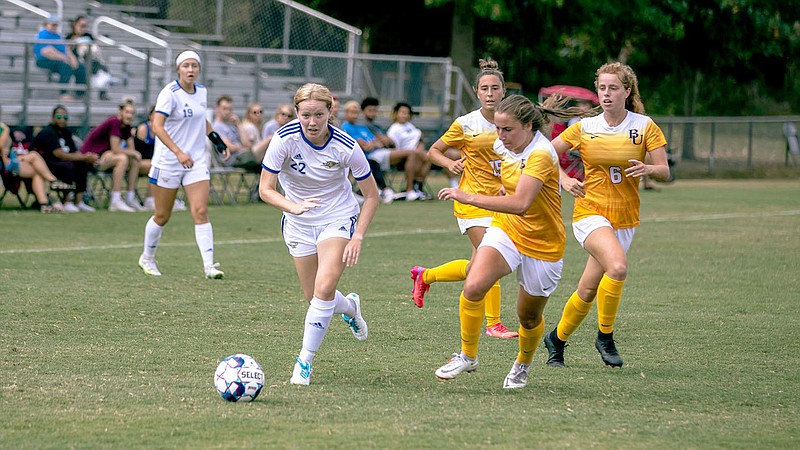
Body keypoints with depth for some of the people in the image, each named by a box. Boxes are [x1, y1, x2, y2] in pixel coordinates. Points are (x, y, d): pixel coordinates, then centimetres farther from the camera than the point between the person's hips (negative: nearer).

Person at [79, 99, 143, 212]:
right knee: (122, 158, -30)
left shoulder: (126, 126, 6)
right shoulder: (114, 122, -20)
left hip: (103, 154, 9)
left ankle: (130, 199, 4)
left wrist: (135, 154, -14)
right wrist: (134, 153, -12)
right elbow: (116, 150, -25)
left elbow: (132, 149, 9)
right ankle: (116, 201, -32)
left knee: (135, 160, 1)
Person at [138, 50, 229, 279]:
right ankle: (147, 258, 29)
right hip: (168, 162, -4)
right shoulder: (170, 93, -14)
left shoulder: (202, 91, 7)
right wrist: (178, 152, -32)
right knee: (162, 216, 6)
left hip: (196, 160, 5)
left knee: (201, 212, -9)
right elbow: (157, 126, -24)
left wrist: (218, 142, 17)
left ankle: (209, 265, -14)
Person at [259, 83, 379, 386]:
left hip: (338, 219, -2)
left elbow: (371, 195, -8)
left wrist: (357, 237, -16)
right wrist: (293, 207, -39)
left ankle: (305, 361, -7)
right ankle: (349, 307, 42)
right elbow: (265, 189, -20)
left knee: (324, 289, -20)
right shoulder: (285, 139, -21)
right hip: (298, 224, 2)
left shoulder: (346, 147, -21)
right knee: (313, 297, 6)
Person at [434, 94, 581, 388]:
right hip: (506, 231, 5)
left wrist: (469, 197, -40)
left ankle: (523, 365, 43)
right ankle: (468, 356, -8)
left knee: (529, 317, 12)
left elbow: (520, 204, -39)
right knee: (473, 286, -23)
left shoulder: (541, 155, -27)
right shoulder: (503, 146, -3)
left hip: (543, 247, -5)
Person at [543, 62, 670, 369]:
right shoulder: (585, 128, 0)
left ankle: (557, 339, 30)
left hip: (625, 220, 2)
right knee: (618, 266, -30)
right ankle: (605, 336, -13)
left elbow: (665, 172, -3)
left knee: (588, 290, 5)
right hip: (590, 213, -2)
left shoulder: (645, 126, 0)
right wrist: (564, 180, -9)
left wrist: (648, 169, -25)